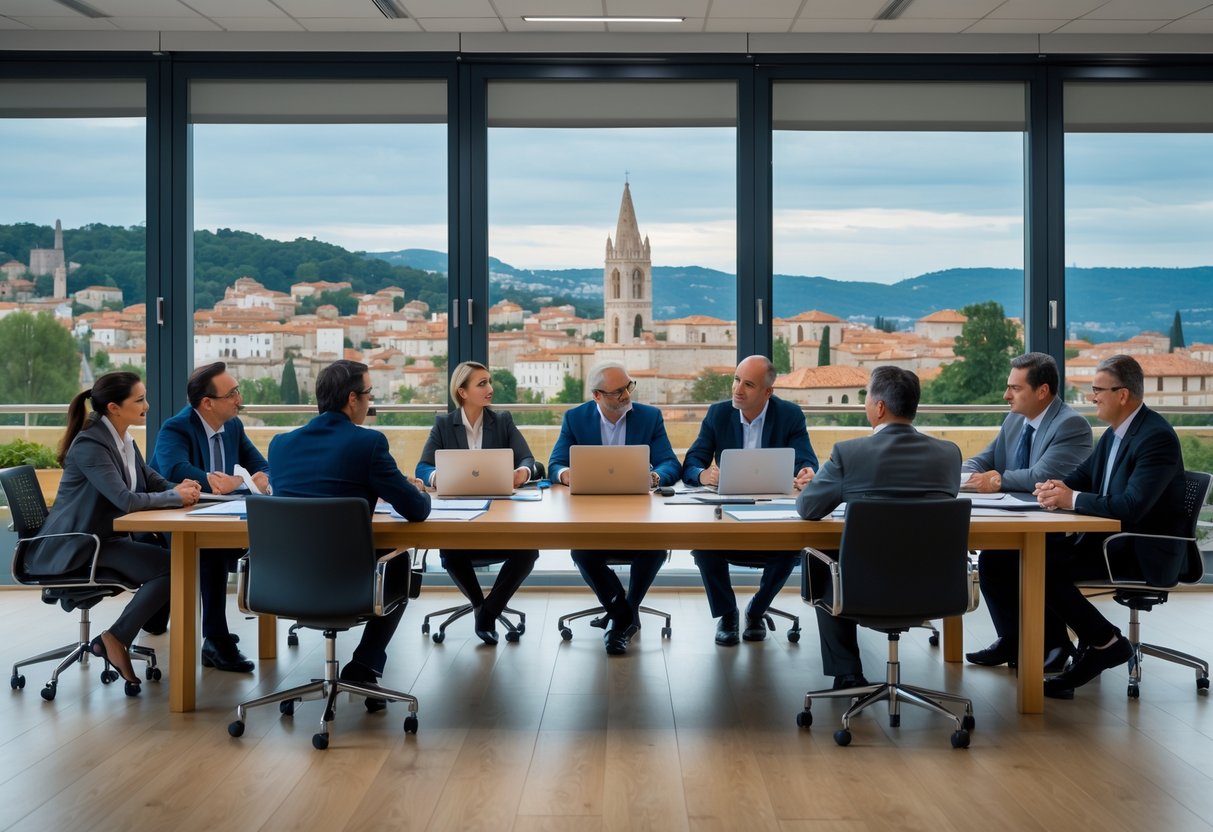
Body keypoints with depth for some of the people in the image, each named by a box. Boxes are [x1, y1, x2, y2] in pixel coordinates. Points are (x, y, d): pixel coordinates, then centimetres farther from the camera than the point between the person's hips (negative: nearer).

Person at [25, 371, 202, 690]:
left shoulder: (124, 439, 9)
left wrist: (180, 488, -9)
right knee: (171, 566, -19)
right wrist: (176, 497, -16)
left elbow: (152, 480, 14)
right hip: (76, 547, -9)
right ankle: (115, 638, -8)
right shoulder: (90, 445, -19)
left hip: (106, 538, 9)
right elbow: (126, 500, -28)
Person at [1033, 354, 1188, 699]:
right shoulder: (1114, 433, 10)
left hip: (1145, 553, -9)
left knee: (1044, 569, -21)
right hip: (1113, 539, 9)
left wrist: (1072, 499, -20)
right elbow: (1083, 475, 20)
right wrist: (1059, 487, -4)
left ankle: (1106, 643, -4)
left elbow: (1132, 506, -29)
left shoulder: (1157, 437, -20)